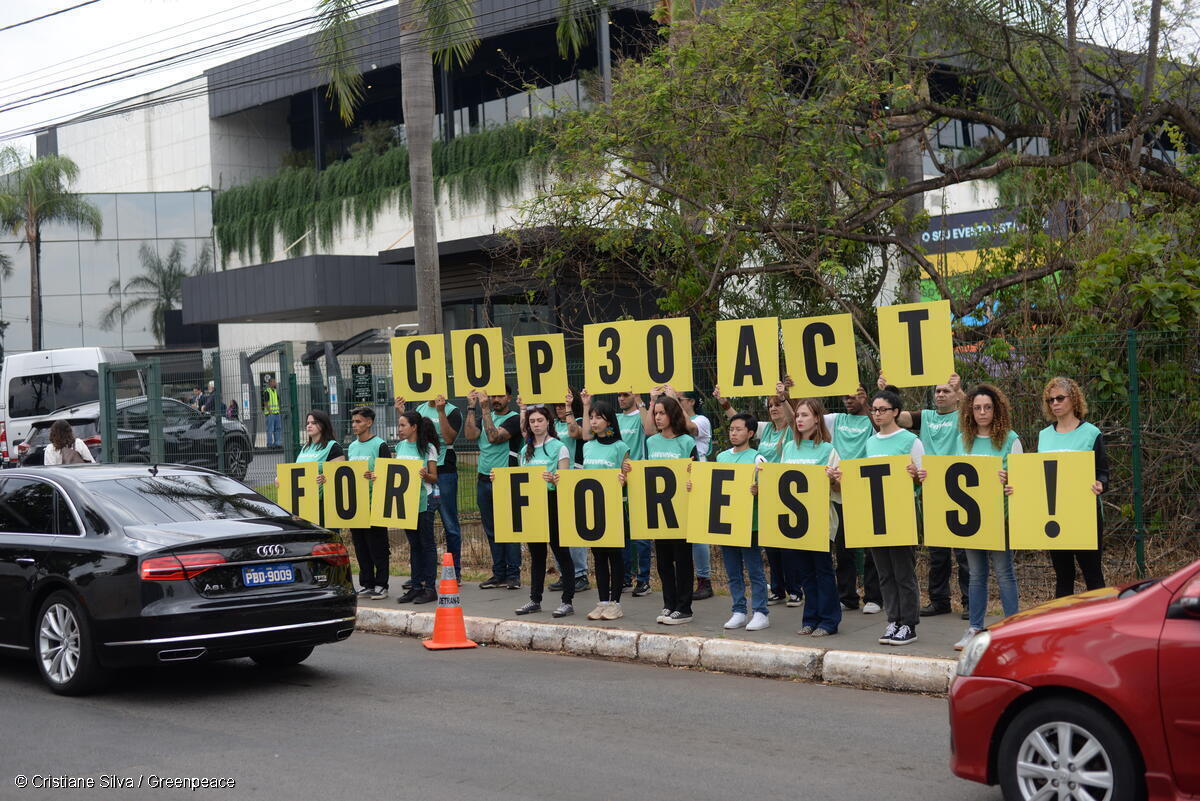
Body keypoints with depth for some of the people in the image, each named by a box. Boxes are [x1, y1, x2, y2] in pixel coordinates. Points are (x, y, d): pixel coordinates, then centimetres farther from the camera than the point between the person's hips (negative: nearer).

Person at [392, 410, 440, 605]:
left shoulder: (428, 448, -6)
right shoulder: (400, 447, 11)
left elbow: (434, 477, -6)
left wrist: (425, 475, -26)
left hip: (424, 501, -6)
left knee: (427, 543, -2)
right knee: (414, 544, 11)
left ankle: (430, 588, 0)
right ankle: (416, 587, 15)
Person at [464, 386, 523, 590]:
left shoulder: (514, 419, -6)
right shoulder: (485, 416, 14)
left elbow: (494, 437, -18)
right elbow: (470, 434, -1)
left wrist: (485, 409, -17)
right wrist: (471, 407, -3)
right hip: (484, 479, 6)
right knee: (491, 529, 8)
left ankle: (513, 574, -1)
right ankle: (499, 574, 14)